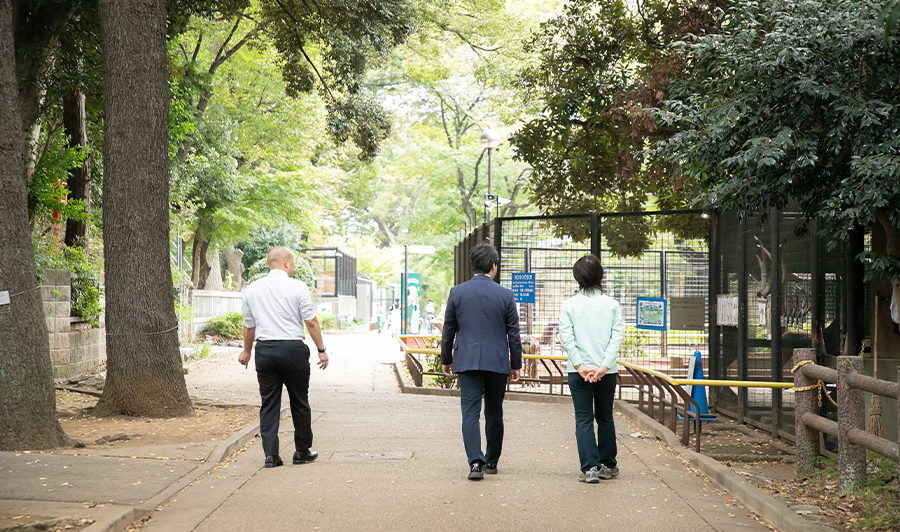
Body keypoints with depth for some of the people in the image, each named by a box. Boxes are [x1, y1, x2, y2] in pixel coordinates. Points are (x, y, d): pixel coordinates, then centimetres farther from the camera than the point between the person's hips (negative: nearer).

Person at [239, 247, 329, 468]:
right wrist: (322, 350, 1)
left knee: (269, 403, 5)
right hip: (293, 348, -3)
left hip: (264, 349, 3)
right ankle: (302, 451, 17)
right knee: (299, 402, 9)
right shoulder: (297, 287, -6)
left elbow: (249, 325, 16)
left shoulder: (252, 289, 7)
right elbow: (311, 322, -6)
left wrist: (246, 351, 30)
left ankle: (270, 454, -1)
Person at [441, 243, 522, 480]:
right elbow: (513, 334, 2)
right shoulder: (505, 295, -3)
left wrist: (446, 360, 17)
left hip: (467, 362, 0)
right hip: (497, 362, 0)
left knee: (470, 413, -4)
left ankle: (475, 462, -18)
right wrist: (516, 365, 11)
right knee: (494, 414, 14)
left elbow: (448, 331, 5)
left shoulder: (457, 293, -1)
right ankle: (492, 461, 23)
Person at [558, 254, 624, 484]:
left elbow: (566, 337, -10)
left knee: (583, 419, 1)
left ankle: (590, 467, -7)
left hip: (579, 370, -2)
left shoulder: (569, 305, -2)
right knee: (605, 417, 15)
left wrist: (580, 365, -11)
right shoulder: (612, 305, 1)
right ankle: (607, 465, 23)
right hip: (607, 371, 2)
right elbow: (618, 336, -7)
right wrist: (605, 365, -11)